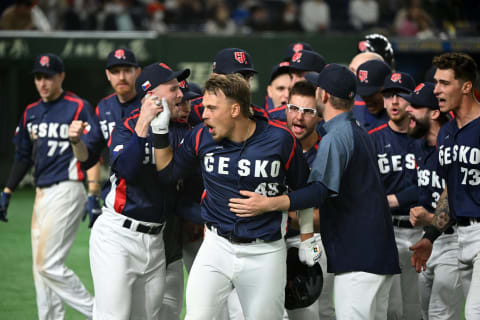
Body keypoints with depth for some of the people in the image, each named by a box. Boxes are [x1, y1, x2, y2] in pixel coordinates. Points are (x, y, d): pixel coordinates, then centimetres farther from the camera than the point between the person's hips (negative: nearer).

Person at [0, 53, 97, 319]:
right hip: (42, 194, 8)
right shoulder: (31, 113, 14)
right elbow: (23, 157, 22)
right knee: (40, 267, 7)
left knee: (49, 264, -14)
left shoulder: (78, 108, -7)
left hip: (66, 191, -8)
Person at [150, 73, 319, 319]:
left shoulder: (280, 139, -8)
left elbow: (302, 190, 6)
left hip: (265, 253, -1)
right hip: (217, 246, 2)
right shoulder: (201, 137, -1)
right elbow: (167, 173, 12)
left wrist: (307, 240, 10)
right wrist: (160, 131, -2)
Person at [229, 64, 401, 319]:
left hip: (357, 257, -11)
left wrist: (268, 204, -34)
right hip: (380, 254, 11)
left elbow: (321, 190, -26)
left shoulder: (335, 137, -13)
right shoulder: (359, 133, 20)